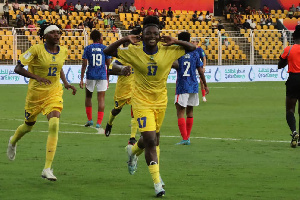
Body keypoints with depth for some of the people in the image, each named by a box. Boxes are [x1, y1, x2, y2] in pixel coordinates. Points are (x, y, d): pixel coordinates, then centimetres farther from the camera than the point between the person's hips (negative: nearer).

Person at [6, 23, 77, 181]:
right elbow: (18, 68, -18)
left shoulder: (63, 51, -1)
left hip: (54, 92, 2)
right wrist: (38, 78, -30)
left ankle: (47, 169, -17)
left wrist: (66, 83, 6)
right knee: (29, 125, 16)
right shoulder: (36, 50, -16)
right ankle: (13, 142, 56)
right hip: (36, 92, -2)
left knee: (54, 125, -19)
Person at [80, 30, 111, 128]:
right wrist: (108, 79, 14)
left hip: (91, 75, 0)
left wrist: (81, 79, -1)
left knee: (88, 97, 19)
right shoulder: (105, 48, 2)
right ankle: (99, 122, -5)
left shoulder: (88, 48, 1)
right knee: (101, 99, 1)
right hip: (102, 76, 0)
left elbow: (84, 65, -3)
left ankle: (90, 120, 17)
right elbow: (108, 65, 5)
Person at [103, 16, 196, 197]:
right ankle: (157, 182, -6)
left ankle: (133, 151, 53)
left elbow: (192, 48, 1)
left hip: (161, 101, 4)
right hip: (142, 102, -4)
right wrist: (124, 40, -20)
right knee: (150, 141, -13)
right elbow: (108, 52, -7)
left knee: (154, 139, 18)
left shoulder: (168, 51, -7)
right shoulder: (134, 51, -11)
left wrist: (175, 42, -16)